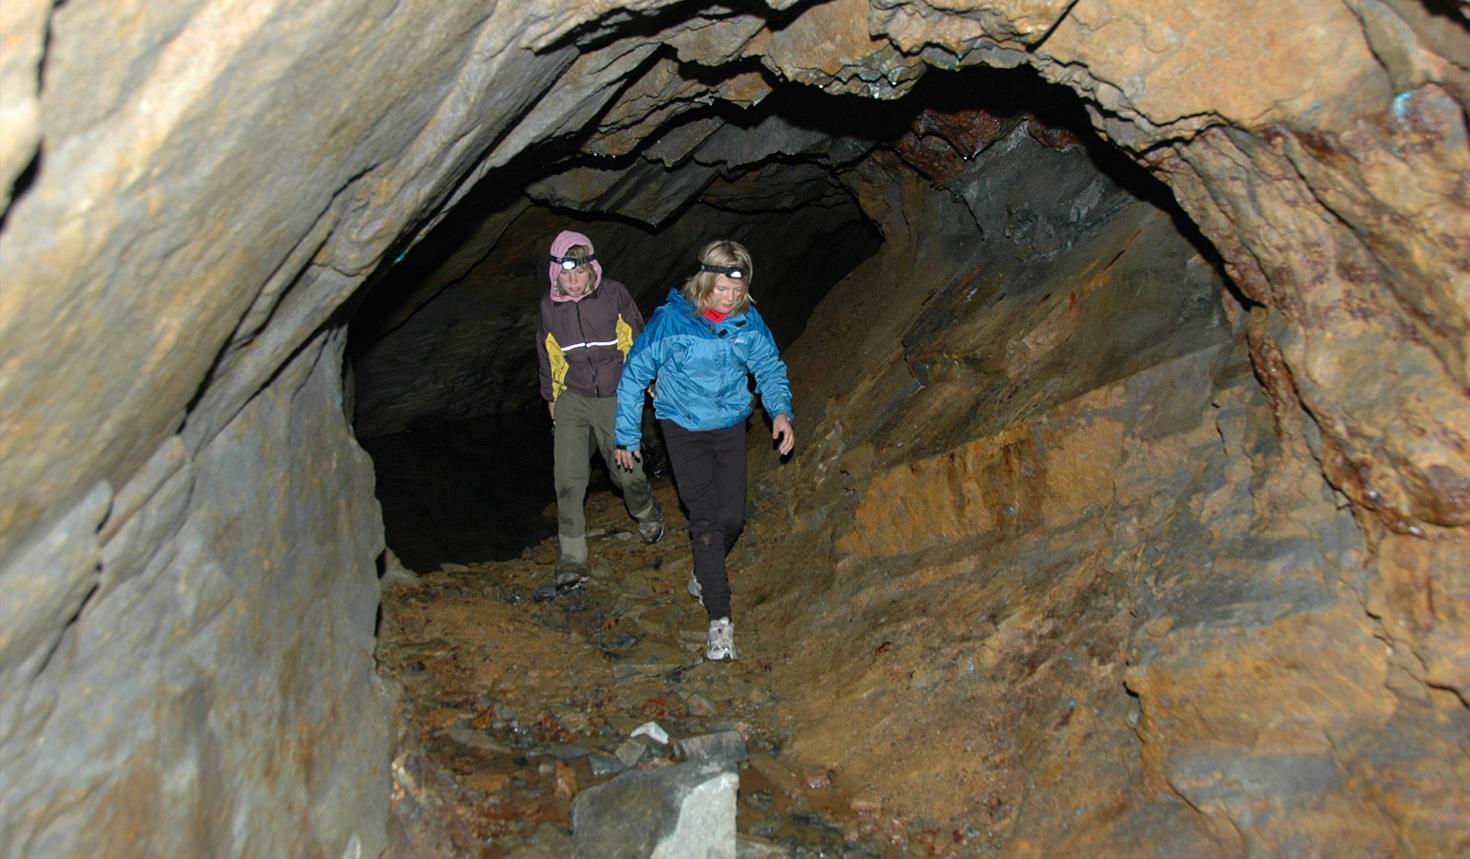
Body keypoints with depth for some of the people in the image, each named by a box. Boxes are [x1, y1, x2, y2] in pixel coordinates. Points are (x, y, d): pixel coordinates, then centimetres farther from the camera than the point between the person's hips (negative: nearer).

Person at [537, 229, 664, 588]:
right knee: (568, 478, -9)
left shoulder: (613, 294, -8)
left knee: (626, 470, 5)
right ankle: (572, 559, 0)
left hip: (616, 398, -2)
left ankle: (647, 514, 40)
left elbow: (639, 339, 3)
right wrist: (550, 396, 22)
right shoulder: (549, 306, 1)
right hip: (573, 400, 2)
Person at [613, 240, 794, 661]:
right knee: (706, 518, -9)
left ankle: (705, 575, 36)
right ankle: (719, 618, -3)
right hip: (683, 429, -3)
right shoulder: (670, 319, -20)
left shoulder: (748, 321, -10)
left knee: (732, 516, 4)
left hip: (730, 427, 3)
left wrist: (780, 411, -12)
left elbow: (770, 368, 6)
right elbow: (634, 375, -9)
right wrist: (627, 436, -5)